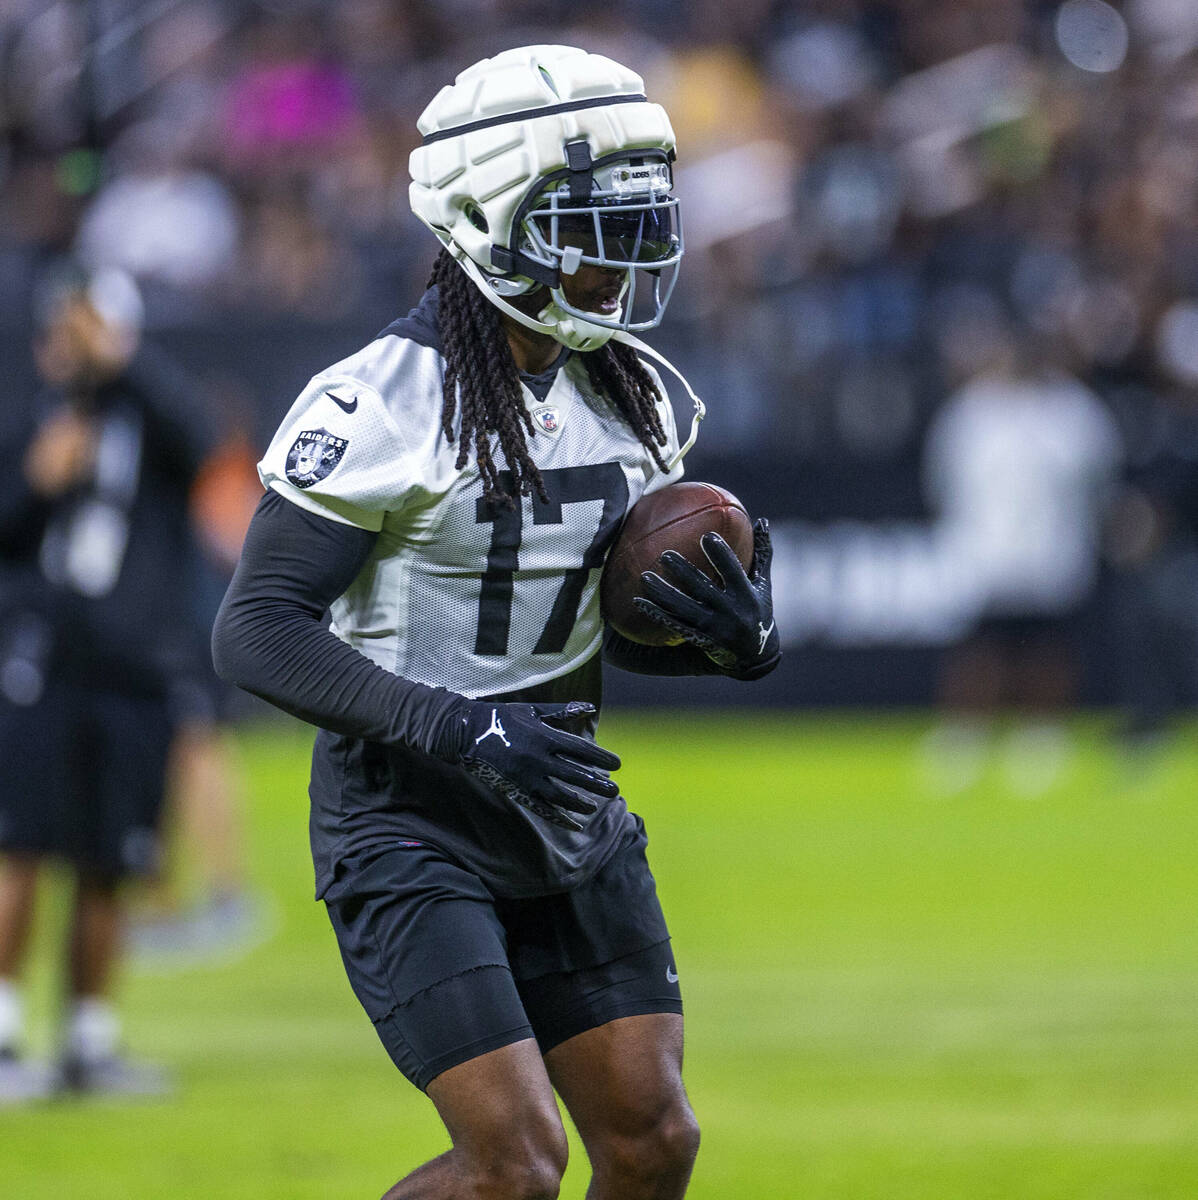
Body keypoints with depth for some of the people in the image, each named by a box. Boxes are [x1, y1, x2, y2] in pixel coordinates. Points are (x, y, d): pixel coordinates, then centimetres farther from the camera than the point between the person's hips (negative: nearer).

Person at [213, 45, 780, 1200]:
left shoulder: (628, 398, 5)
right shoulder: (381, 405, -18)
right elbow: (256, 631, -19)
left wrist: (736, 638, -8)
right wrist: (457, 728, -28)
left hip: (564, 811, 7)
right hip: (410, 825, -7)